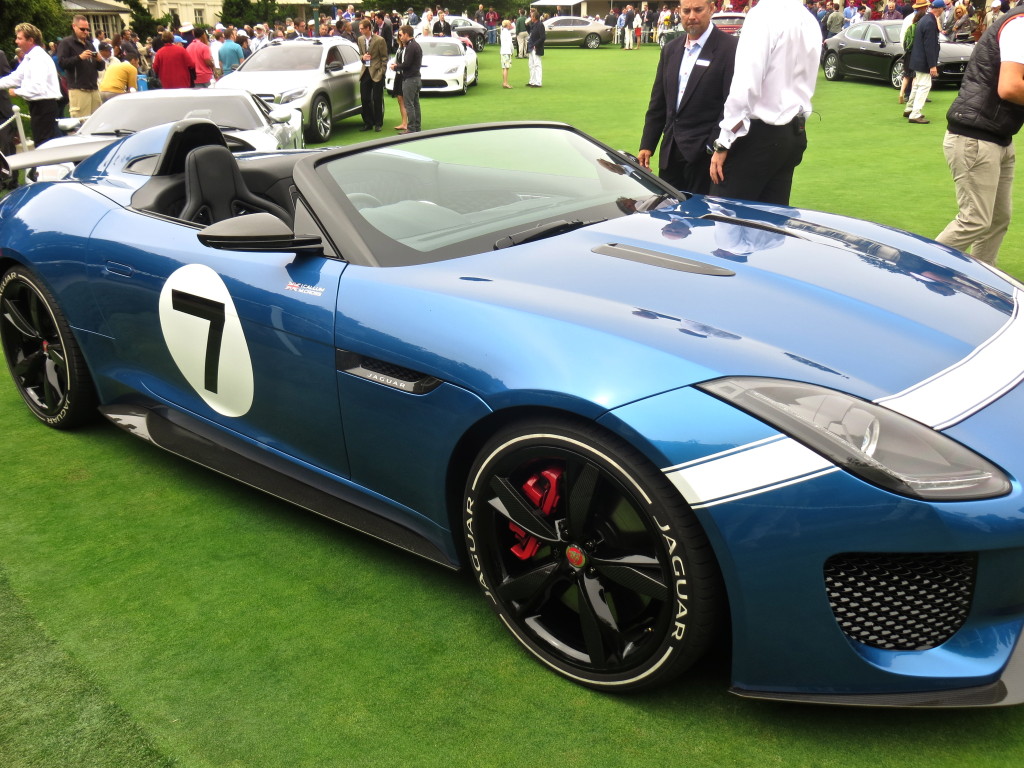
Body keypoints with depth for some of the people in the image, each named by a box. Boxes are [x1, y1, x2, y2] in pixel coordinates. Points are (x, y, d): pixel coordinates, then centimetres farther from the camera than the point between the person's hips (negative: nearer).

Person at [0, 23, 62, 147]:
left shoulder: (39, 58, -17)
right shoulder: (29, 58, 15)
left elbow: (37, 87, -27)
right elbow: (16, 77, 20)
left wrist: (17, 92, -14)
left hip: (45, 106, -10)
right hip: (39, 105, 10)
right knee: (40, 143, 16)